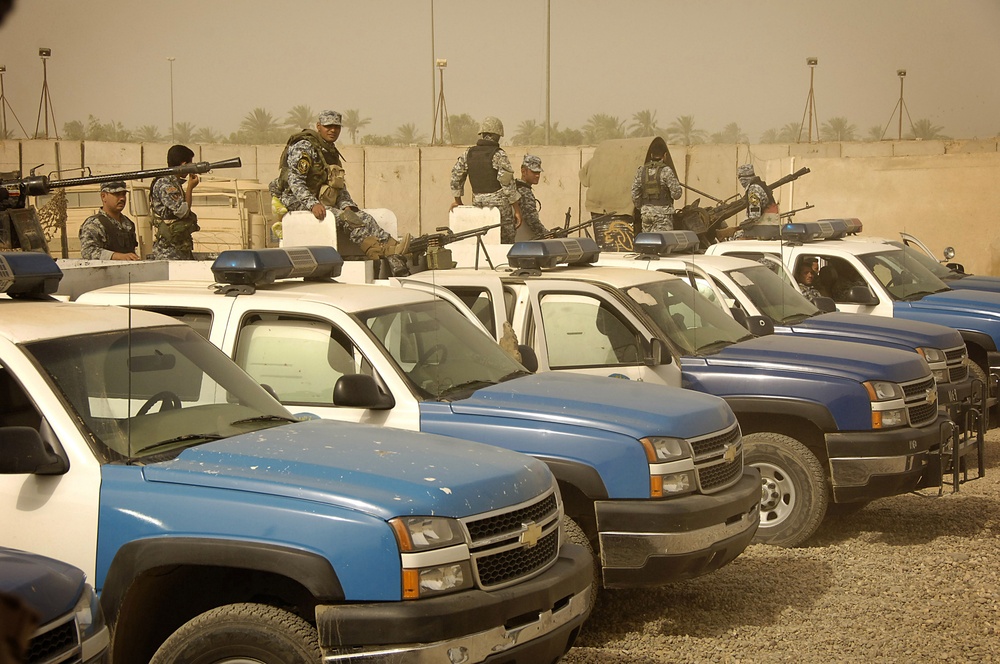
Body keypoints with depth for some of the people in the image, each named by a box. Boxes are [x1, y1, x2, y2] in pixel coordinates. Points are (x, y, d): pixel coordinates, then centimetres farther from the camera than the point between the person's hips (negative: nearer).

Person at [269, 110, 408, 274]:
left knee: (364, 217, -15)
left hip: (324, 203, 8)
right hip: (298, 203, -8)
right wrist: (313, 204, -31)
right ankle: (388, 255, -42)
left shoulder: (331, 152, 18)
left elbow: (340, 187, 20)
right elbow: (294, 180, -20)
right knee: (345, 218, -29)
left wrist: (347, 206, 0)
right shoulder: (304, 147, -10)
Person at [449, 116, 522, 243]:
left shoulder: (468, 154, 7)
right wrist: (517, 210, -6)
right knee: (505, 244, -2)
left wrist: (458, 201, 22)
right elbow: (508, 185, -12)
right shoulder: (499, 155, -10)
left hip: (477, 204, 6)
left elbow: (456, 177, 11)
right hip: (499, 204, -6)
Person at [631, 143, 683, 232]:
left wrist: (640, 208, 20)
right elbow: (676, 193, -11)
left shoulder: (642, 170, 5)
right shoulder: (666, 171, -11)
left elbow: (635, 194, 7)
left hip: (646, 212, 5)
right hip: (663, 212, -5)